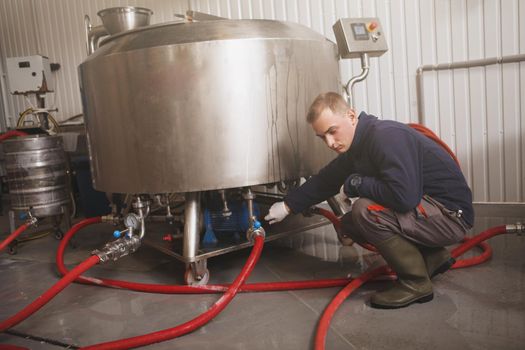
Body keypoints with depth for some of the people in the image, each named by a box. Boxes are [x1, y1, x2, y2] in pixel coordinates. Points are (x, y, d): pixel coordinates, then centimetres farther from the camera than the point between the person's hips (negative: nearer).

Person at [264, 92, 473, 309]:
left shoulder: (386, 136, -25)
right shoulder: (357, 148, 5)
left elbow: (404, 196, -37)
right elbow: (324, 181, 17)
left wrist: (355, 183, -21)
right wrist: (287, 206, 20)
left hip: (451, 215, -10)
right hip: (424, 208, 10)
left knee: (366, 211, -28)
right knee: (350, 224, 11)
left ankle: (415, 283, -8)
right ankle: (433, 257, 13)